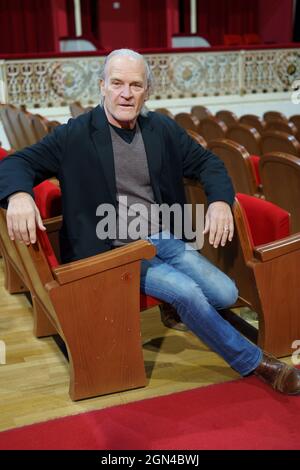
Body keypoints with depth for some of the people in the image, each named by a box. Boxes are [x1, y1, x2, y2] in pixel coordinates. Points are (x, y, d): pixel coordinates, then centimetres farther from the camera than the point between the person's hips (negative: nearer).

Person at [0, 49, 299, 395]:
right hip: (114, 250, -5)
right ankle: (254, 361, -1)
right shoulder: (76, 136, -6)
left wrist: (220, 200, -9)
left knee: (225, 293, -13)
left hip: (165, 239, 5)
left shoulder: (163, 129, 6)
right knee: (188, 292, -23)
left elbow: (206, 162, 13)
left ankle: (175, 303, 19)